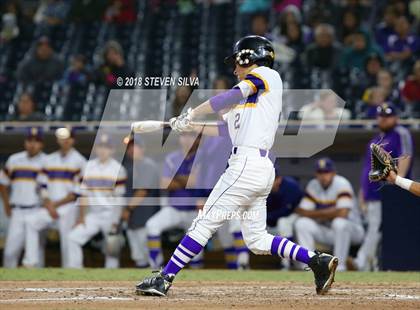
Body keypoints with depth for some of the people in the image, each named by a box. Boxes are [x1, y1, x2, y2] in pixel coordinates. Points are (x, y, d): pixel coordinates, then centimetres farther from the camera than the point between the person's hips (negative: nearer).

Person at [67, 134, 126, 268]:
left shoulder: (117, 168, -5)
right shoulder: (89, 167, 8)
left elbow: (119, 197, -7)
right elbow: (84, 194, 8)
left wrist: (115, 221, -11)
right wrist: (81, 217, 3)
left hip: (110, 215, -4)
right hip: (93, 214, 4)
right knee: (74, 237, -8)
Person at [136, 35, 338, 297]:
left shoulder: (266, 75, 0)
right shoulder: (250, 96, 27)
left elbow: (234, 96, -16)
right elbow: (226, 129, 23)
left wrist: (192, 113, -13)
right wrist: (191, 126, 15)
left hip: (247, 164, -10)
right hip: (263, 170, 10)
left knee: (205, 223, -8)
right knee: (257, 240, 9)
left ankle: (165, 278, -8)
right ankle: (318, 261, 4)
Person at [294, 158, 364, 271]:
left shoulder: (342, 184, -19)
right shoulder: (313, 185, -1)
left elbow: (342, 213, -32)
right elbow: (302, 212, -7)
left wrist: (318, 214, -17)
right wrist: (328, 213, -18)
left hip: (351, 230, -5)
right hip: (326, 231, 5)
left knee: (339, 223, -38)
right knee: (301, 223, -15)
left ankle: (339, 267, -28)